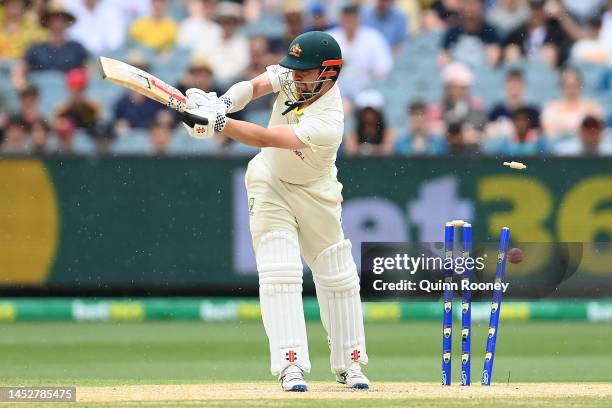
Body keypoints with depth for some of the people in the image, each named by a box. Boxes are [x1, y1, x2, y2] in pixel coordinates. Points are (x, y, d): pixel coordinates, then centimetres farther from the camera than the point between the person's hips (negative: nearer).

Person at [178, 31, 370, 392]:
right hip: (269, 182, 3)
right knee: (279, 274, -12)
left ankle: (349, 362, 24)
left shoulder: (328, 124, -34)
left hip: (315, 194, -3)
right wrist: (223, 103, -44)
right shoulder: (293, 74, -17)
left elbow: (266, 138, -41)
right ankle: (291, 366, -19)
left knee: (338, 277, 7)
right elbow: (257, 85, -23)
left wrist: (216, 123, -49)